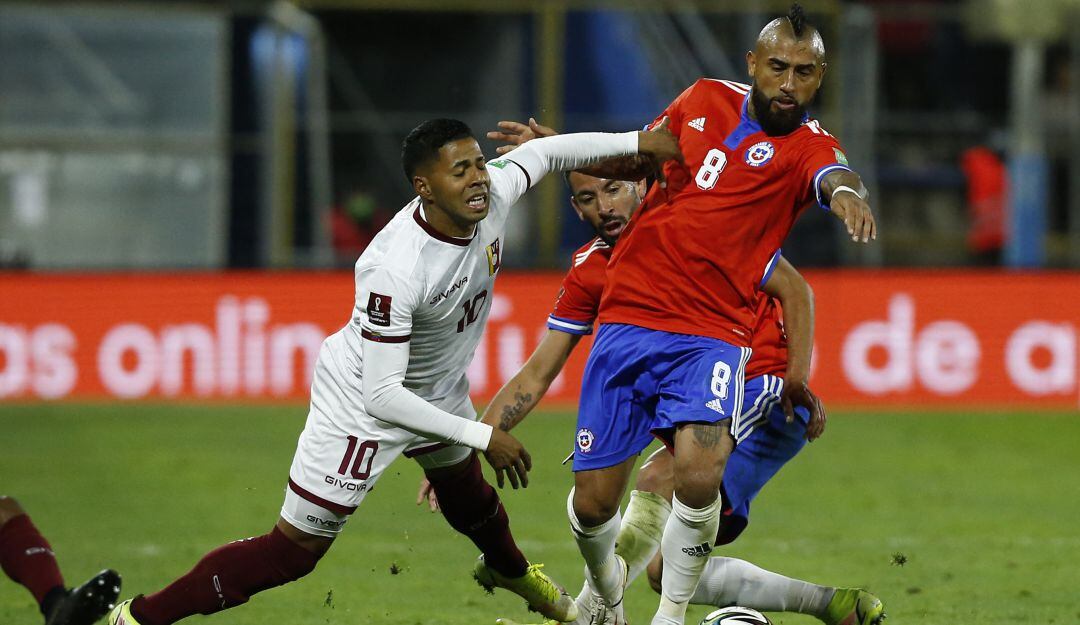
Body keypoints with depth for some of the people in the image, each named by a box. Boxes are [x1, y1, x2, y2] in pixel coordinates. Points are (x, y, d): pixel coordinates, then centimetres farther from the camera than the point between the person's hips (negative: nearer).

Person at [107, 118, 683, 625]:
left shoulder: (493, 193, -22)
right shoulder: (394, 269, -40)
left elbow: (543, 154, 2)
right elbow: (382, 396, -35)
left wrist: (637, 142, -1)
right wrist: (483, 436, -30)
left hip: (439, 388, 7)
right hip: (361, 400, -7)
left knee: (467, 493, 34)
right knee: (293, 551, -9)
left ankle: (508, 569, 68)